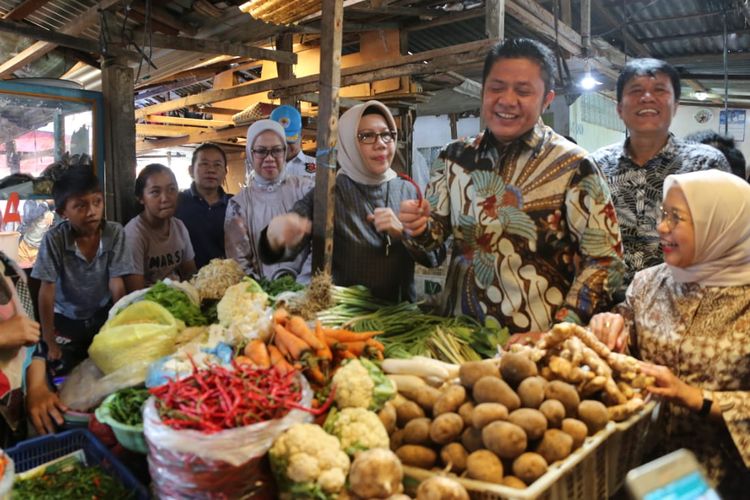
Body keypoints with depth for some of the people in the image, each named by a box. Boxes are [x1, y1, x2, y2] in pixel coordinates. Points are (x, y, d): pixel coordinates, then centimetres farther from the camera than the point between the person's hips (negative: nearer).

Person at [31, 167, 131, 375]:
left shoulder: (115, 233, -21)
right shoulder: (54, 239, -23)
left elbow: (117, 286, -19)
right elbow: (47, 291, -19)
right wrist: (50, 344, -16)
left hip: (103, 316, 1)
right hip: (66, 320, 0)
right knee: (66, 375, -1)